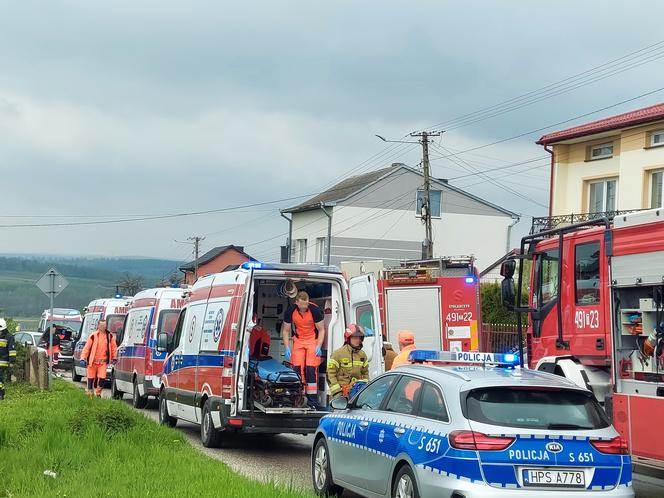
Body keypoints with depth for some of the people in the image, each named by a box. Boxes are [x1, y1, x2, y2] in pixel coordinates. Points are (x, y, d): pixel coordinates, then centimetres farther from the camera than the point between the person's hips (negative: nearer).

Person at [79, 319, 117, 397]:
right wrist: (83, 358, -11)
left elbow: (113, 347, 14)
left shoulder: (110, 336, 2)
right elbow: (87, 347, -5)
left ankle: (98, 393, 11)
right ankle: (89, 393, 21)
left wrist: (114, 358, 15)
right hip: (93, 361, -1)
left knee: (102, 378, -8)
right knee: (91, 378, 6)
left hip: (103, 361, 1)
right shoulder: (93, 336, -7)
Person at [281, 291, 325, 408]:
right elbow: (286, 330, 1)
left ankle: (313, 402, -8)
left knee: (311, 369, -11)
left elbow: (321, 330, -8)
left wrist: (319, 347, -17)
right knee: (297, 368, -6)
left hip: (313, 339, -3)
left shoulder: (315, 310, -20)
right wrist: (286, 348, -8)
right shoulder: (290, 311, -13)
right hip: (298, 340, 3)